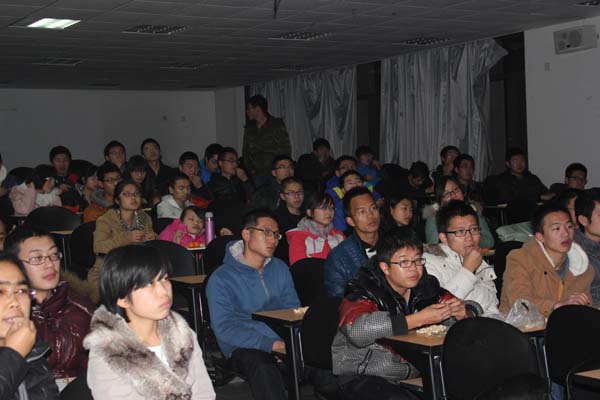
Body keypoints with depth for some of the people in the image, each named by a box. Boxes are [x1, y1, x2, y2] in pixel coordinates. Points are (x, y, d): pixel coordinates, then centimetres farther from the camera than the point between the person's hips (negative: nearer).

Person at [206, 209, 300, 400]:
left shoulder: (280, 269, 14)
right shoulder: (221, 278, -3)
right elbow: (224, 328, -11)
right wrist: (269, 344, -20)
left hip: (283, 341, 5)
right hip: (244, 347, -5)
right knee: (264, 369, -38)